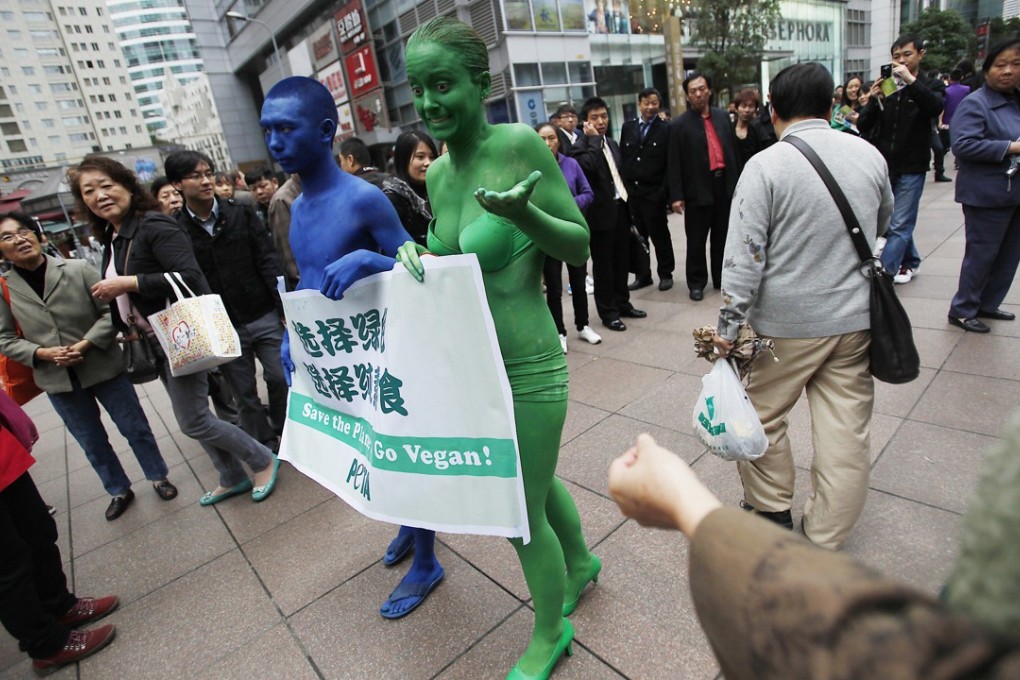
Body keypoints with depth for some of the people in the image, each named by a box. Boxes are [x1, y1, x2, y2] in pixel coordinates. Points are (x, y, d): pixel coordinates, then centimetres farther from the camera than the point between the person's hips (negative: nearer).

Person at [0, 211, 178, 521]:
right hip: (58, 380, 3)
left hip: (103, 367, -2)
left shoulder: (79, 269, -11)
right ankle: (119, 491, 36)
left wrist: (87, 343, -20)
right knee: (92, 443, 16)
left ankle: (158, 477, 31)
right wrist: (43, 353, -15)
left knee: (135, 428, 9)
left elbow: (112, 310, -9)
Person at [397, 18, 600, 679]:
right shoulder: (439, 172, 6)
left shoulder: (519, 144, -14)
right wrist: (415, 254, -5)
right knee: (538, 481, 26)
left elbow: (579, 246, -11)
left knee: (522, 515, 10)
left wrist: (522, 211, -28)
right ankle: (581, 563, 57)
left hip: (527, 370, -7)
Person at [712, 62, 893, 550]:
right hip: (855, 318, 5)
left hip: (786, 324, -4)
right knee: (846, 431, 11)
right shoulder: (869, 154, 4)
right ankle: (825, 543, 23)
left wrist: (729, 326, -13)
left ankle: (772, 512, 33)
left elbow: (745, 254, -17)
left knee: (763, 417, 15)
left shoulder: (765, 166, -11)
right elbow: (881, 226, 20)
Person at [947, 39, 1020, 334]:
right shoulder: (975, 104, -12)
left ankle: (987, 304, 27)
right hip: (988, 195, -8)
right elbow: (962, 144, -24)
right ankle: (962, 310, 12)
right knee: (982, 254, -1)